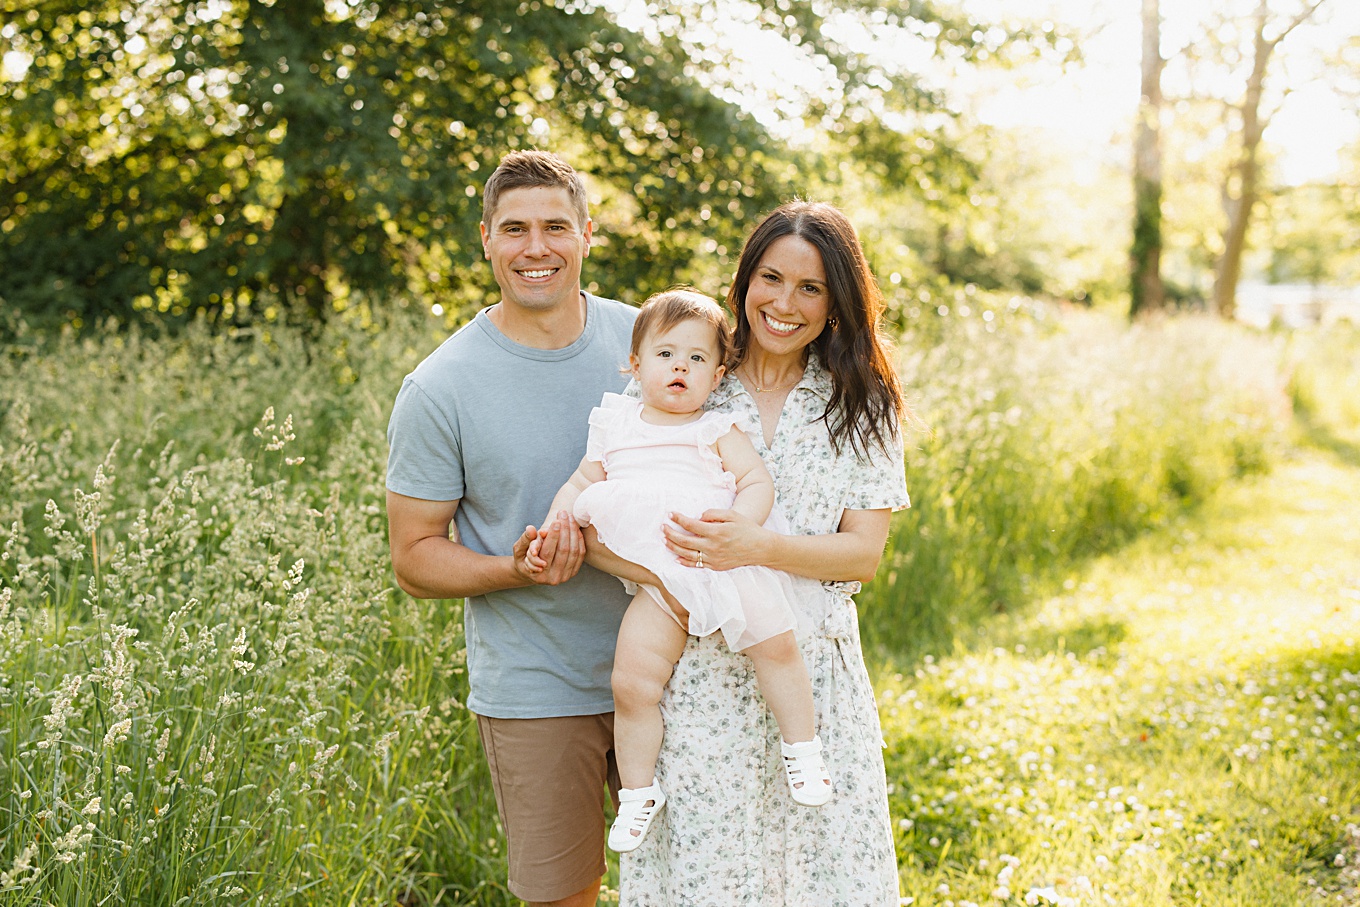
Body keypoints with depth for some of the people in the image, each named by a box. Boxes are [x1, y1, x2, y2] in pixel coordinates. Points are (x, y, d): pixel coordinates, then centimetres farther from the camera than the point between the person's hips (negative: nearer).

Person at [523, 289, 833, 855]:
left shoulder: (717, 431, 9)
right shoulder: (616, 426, 17)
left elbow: (758, 482, 1)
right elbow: (580, 483, 22)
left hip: (725, 565, -1)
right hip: (657, 579, 1)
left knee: (776, 642, -17)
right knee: (632, 680, -12)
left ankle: (802, 750, 4)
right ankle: (638, 790, 6)